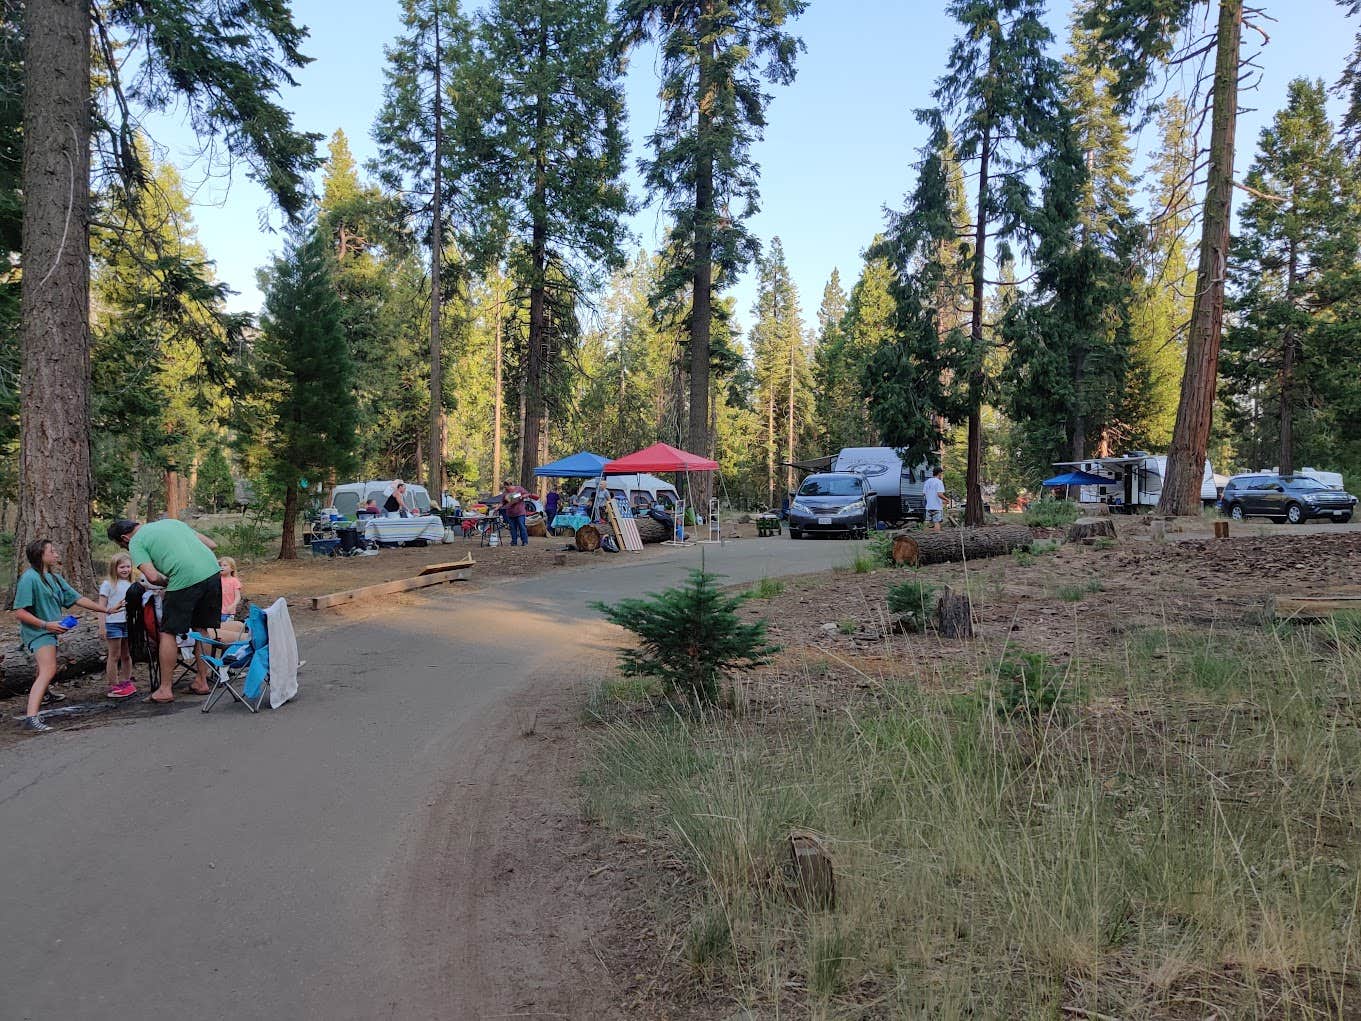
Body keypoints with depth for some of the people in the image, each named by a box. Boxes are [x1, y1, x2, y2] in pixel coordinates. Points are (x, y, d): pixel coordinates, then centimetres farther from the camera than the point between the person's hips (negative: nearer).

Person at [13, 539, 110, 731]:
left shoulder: (54, 578, 7)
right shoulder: (29, 578, -18)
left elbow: (77, 599, 8)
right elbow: (20, 613, -21)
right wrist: (46, 624, -25)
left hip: (49, 630, 10)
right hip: (37, 631, -10)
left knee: (45, 667, 32)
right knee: (48, 670, -27)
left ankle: (40, 696, 59)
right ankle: (30, 717, -38)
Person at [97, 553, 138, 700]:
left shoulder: (131, 585, 11)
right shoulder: (108, 584, -4)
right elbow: (102, 607, -7)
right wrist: (102, 627, -13)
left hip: (128, 623, 5)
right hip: (113, 623, -5)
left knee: (126, 655, 11)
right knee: (114, 656, 0)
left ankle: (126, 682, 21)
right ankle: (113, 686, 4)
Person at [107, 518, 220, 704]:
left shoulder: (135, 543, 8)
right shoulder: (170, 521, 27)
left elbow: (153, 577, -6)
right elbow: (212, 545, 24)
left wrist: (168, 583, 13)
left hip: (185, 579, -6)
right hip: (213, 572, 6)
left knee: (168, 633, 8)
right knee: (200, 629, 19)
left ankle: (165, 690, 11)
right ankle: (201, 681, 25)